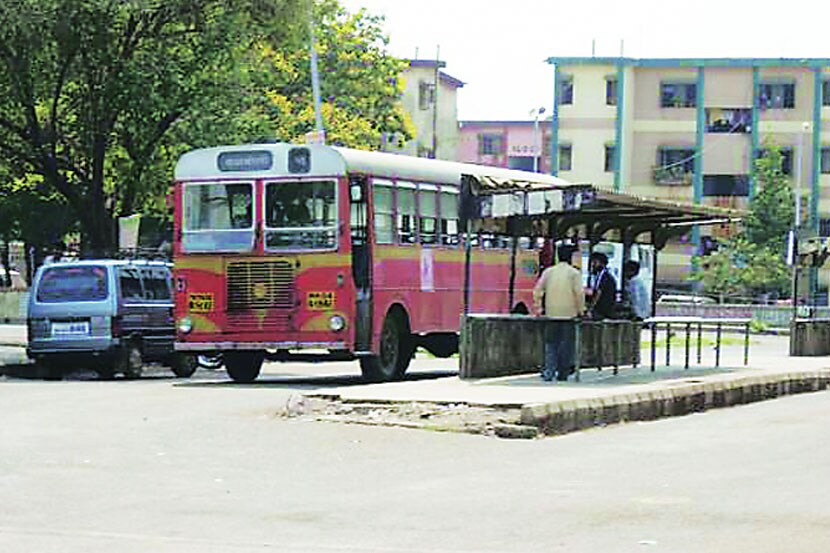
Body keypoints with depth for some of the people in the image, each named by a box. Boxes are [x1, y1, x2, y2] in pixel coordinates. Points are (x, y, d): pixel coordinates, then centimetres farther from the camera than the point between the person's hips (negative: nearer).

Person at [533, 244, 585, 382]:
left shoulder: (548, 272, 5)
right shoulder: (574, 273, -4)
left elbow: (537, 290, 3)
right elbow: (579, 293, -9)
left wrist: (538, 308, 11)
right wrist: (580, 311, 1)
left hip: (551, 313, 2)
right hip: (569, 313, -2)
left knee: (551, 343, 9)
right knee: (566, 344, 6)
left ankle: (549, 370, -5)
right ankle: (562, 374, 7)